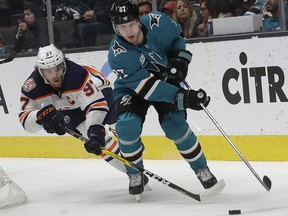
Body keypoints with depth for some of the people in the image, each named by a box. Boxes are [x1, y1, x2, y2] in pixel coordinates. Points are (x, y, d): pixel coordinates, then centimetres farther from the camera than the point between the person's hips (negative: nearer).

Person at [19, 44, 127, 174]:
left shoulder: (77, 75, -43)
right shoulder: (32, 87, -30)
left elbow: (96, 104, -45)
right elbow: (25, 121, -29)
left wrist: (95, 129, -59)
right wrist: (41, 116, -50)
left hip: (98, 91, -2)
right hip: (70, 107, 2)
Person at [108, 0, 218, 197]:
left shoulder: (157, 23, -24)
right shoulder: (118, 55, -32)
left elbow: (178, 36, 2)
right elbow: (146, 87, -36)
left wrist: (180, 58, -16)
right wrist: (183, 98, -44)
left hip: (166, 79, 1)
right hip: (133, 88, -1)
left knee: (175, 125, -18)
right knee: (127, 125, -25)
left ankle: (201, 168, 3)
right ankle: (136, 175, -1)